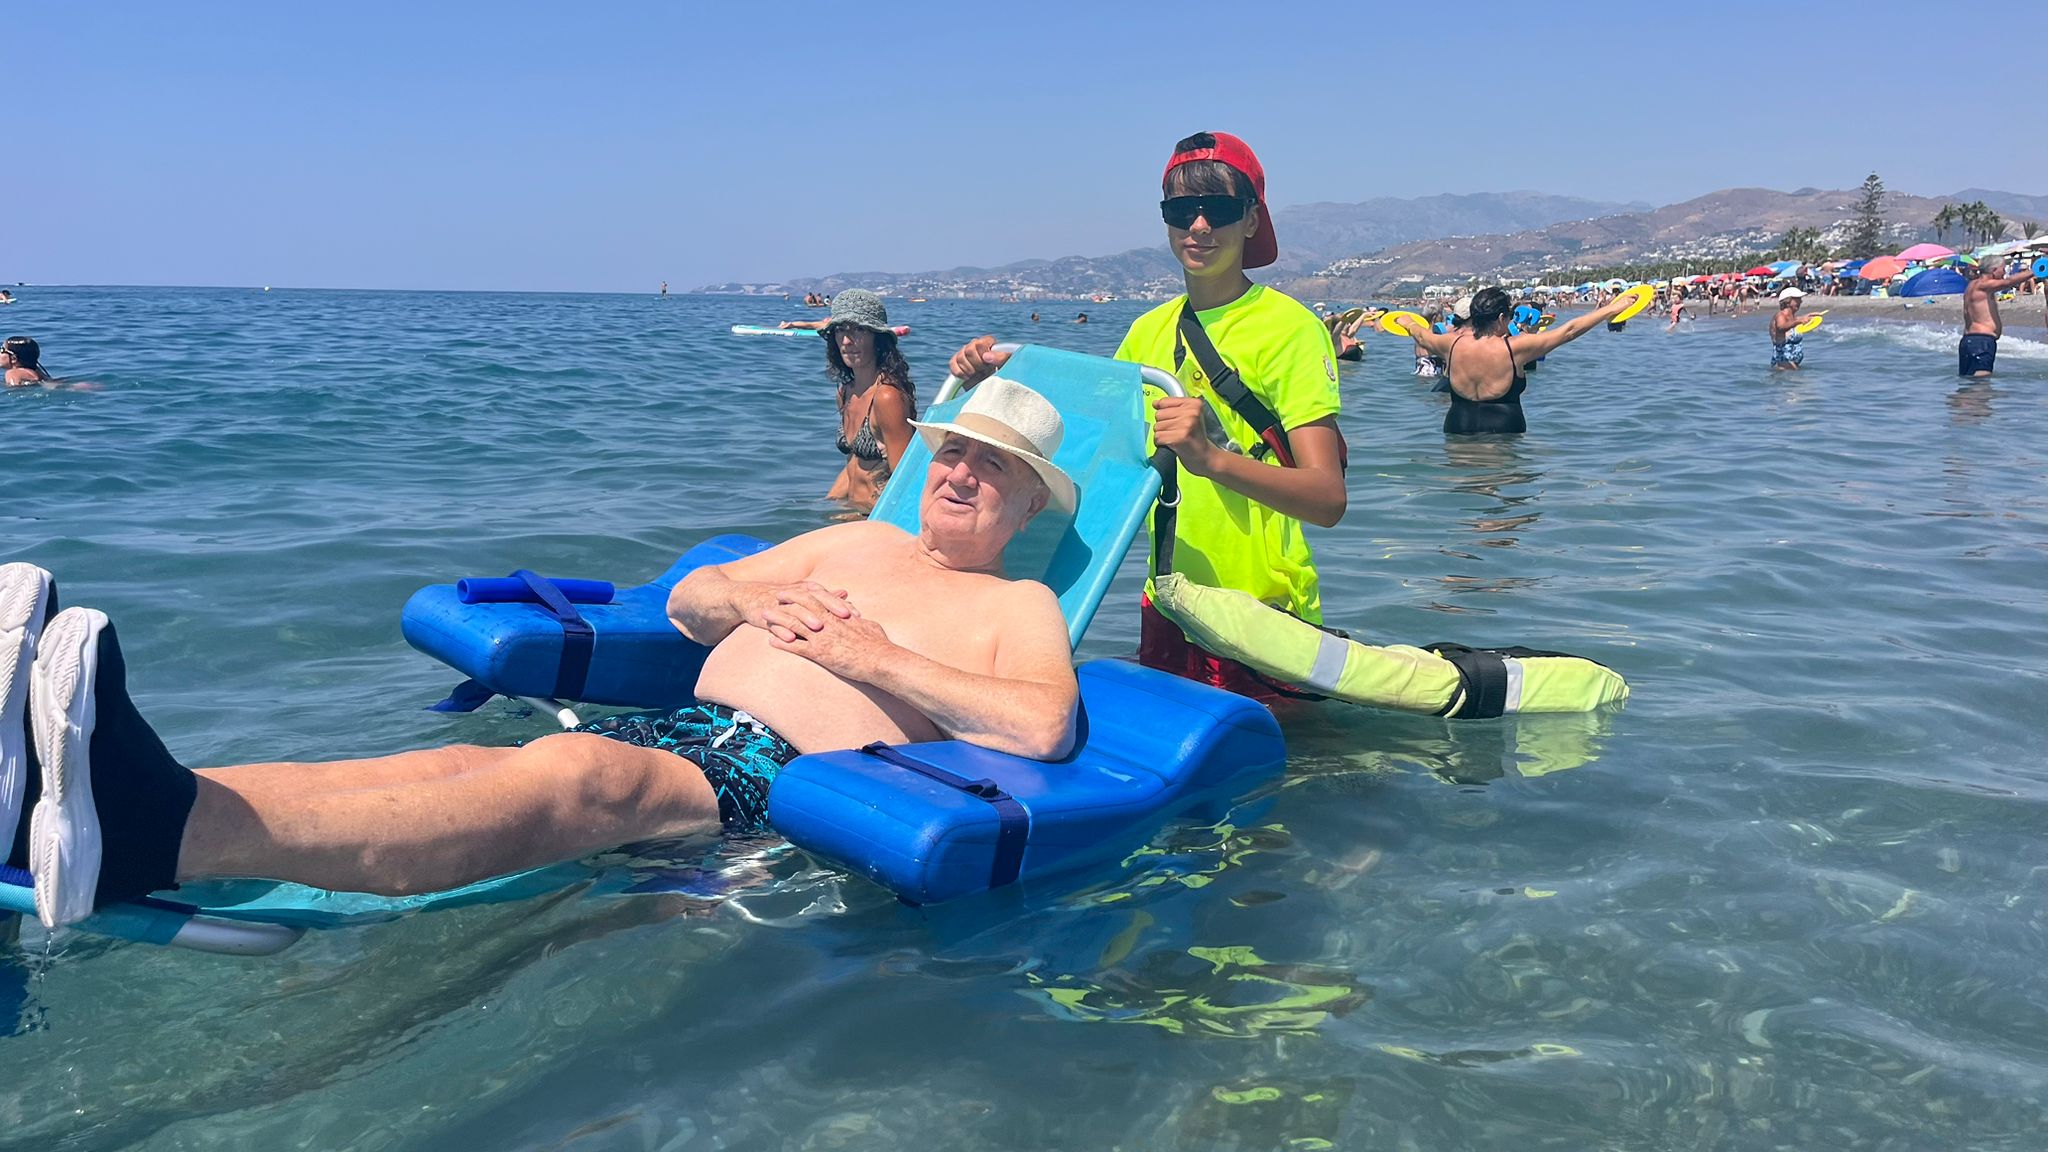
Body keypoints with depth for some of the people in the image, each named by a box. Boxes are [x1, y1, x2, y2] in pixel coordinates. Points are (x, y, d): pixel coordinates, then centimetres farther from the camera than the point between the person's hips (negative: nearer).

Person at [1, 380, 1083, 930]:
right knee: (457, 766, -21)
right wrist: (756, 602, 6)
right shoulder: (860, 542, 29)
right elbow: (686, 599, 30)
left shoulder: (1021, 606, 12)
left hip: (784, 780, -6)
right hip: (680, 730, 6)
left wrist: (874, 660, -12)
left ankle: (161, 832, -55)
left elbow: (1043, 725, -11)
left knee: (573, 774, -35)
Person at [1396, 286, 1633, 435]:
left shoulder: (1453, 344, -1)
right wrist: (1611, 309, 7)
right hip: (1504, 431, -3)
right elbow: (1568, 331, -3)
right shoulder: (1514, 348, -10)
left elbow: (1422, 336, 23)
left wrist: (1409, 324, 47)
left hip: (1457, 429, 3)